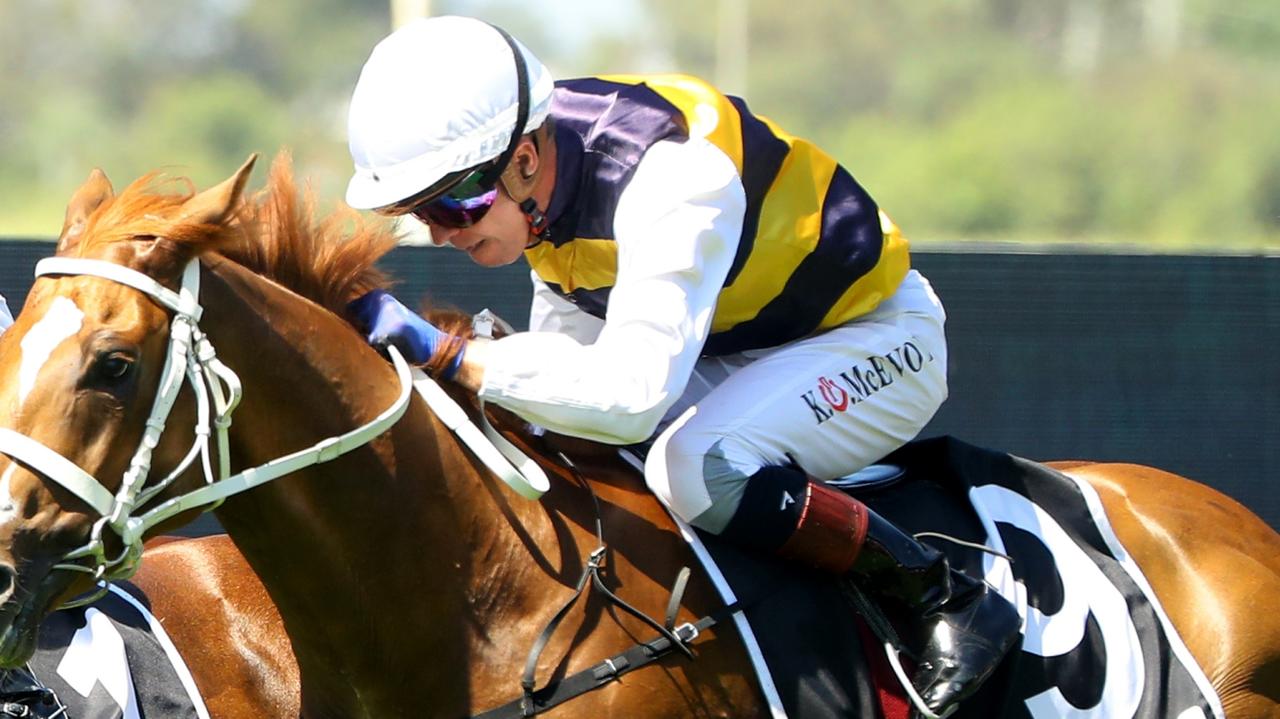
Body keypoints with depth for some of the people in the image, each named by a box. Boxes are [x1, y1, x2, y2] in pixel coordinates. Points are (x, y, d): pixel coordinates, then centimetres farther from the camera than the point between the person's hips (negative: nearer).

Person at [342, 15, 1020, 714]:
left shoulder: (674, 179, -36)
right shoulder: (528, 175, -10)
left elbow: (633, 391, -45)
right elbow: (567, 360, 3)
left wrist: (446, 353, -45)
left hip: (875, 338, -8)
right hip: (727, 349, 8)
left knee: (694, 465, -33)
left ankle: (945, 600, -19)